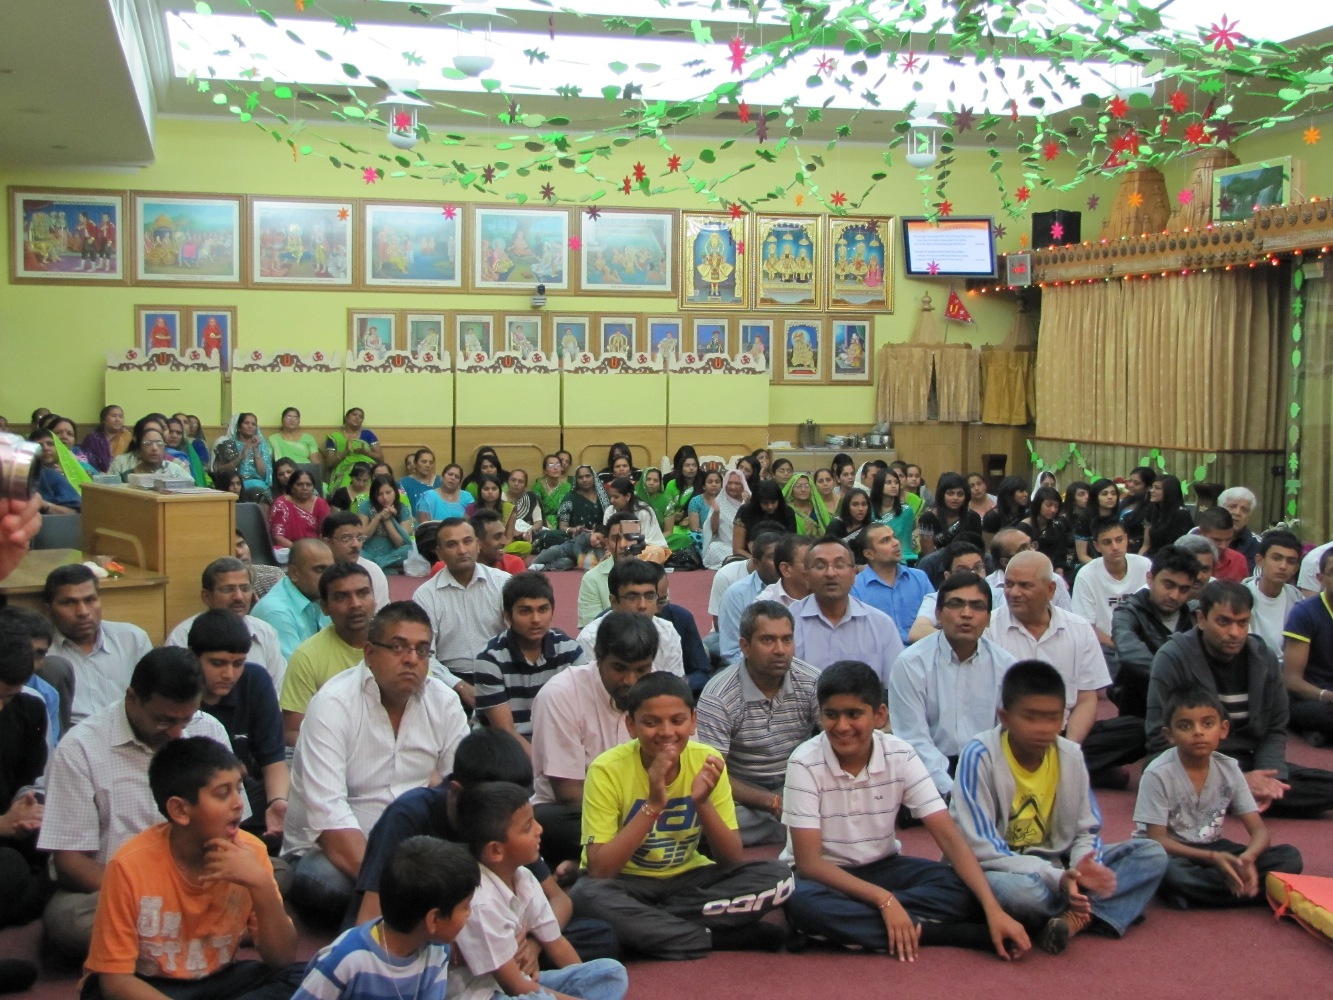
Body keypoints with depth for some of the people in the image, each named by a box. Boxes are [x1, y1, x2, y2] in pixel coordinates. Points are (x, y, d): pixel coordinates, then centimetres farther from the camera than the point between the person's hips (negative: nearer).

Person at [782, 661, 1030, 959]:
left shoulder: (901, 757, -12)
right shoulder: (805, 764, -20)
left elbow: (950, 837, -15)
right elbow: (808, 862, -21)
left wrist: (993, 909, -27)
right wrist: (884, 900, -31)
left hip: (882, 868, 3)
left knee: (961, 889, -22)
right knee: (803, 902, -39)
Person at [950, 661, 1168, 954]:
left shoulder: (1071, 756, -3)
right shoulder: (980, 756, -19)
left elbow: (1086, 831, 4)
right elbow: (982, 850, -22)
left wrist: (1084, 865, -22)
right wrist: (1057, 878, -32)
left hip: (1055, 864, 6)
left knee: (1152, 854, -6)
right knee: (1014, 890, -41)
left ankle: (1076, 917, -24)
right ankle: (1091, 911, -11)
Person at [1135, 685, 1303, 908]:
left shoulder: (1229, 770, -4)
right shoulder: (1158, 774, -18)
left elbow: (1259, 829, -4)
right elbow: (1157, 839, -18)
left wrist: (1248, 857, -28)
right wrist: (1212, 858, -29)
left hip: (1212, 847, 5)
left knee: (1290, 857, -14)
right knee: (1169, 871, -41)